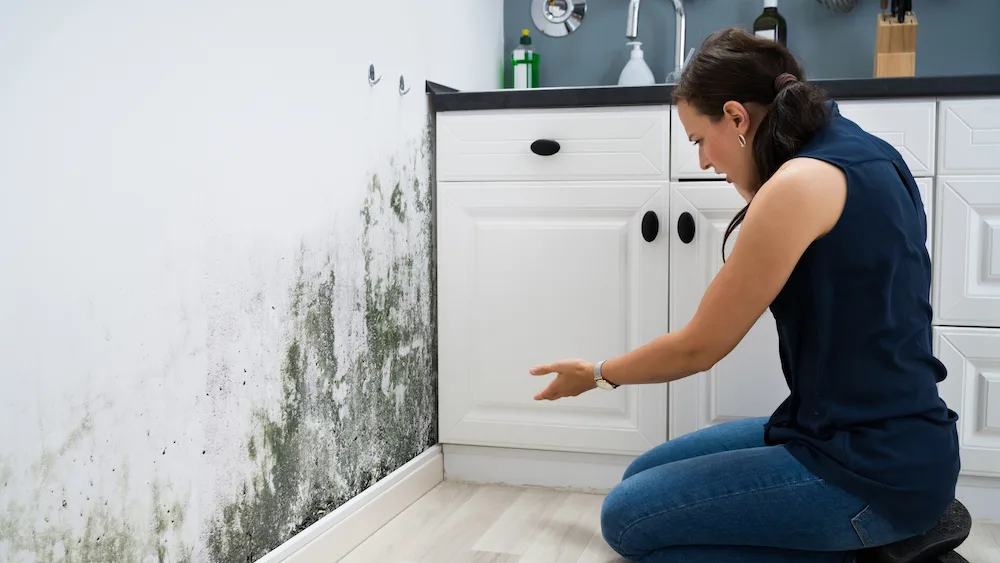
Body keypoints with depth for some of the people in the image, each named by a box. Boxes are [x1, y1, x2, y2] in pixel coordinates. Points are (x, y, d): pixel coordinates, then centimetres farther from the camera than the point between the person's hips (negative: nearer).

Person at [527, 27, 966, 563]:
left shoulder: (802, 182, -21)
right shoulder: (861, 151, 7)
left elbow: (698, 347, -11)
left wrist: (597, 374, 4)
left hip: (875, 472, -10)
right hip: (891, 441, 10)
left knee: (628, 517, -6)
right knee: (645, 478, 16)